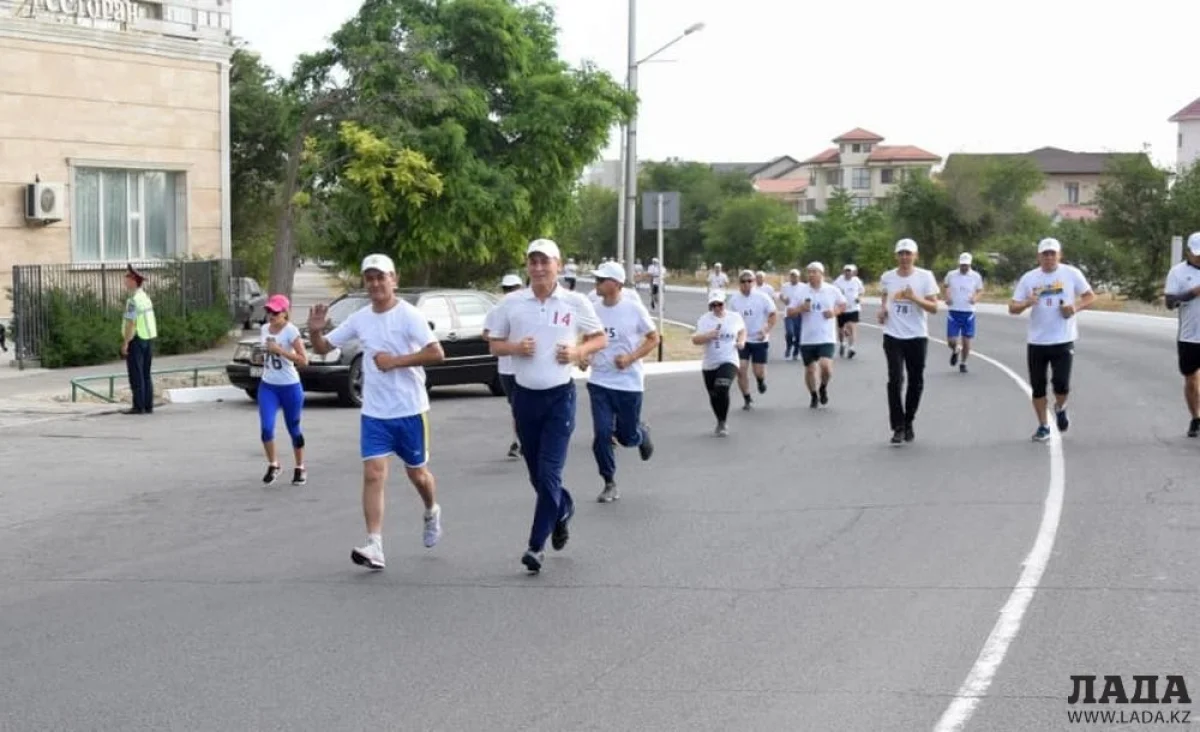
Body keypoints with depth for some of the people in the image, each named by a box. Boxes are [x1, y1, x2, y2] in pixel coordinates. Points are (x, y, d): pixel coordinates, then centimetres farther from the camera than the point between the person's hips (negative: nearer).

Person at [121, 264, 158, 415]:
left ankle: (138, 406, -5)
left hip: (136, 339, -9)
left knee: (136, 375, -4)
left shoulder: (133, 300, -16)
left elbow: (131, 323, -21)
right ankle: (148, 406, 12)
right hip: (149, 339, 9)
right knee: (146, 374, 11)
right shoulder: (146, 297, 12)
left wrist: (125, 343, -18)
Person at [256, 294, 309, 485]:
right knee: (266, 427, -11)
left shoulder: (291, 331, -14)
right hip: (267, 386, 4)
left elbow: (303, 360, -20)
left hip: (290, 387, -4)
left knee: (293, 429, 8)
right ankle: (273, 465, 8)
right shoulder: (264, 329, 5)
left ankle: (300, 468, 24)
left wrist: (280, 350, -25)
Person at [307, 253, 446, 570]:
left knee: (417, 473, 13)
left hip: (410, 411, -3)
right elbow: (324, 347, 12)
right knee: (373, 475, -9)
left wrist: (395, 361, -24)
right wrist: (315, 331, -10)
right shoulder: (360, 319, 5)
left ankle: (432, 513, 45)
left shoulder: (408, 315, -11)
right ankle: (374, 547, -14)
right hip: (374, 413, 3)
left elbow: (436, 354, -21)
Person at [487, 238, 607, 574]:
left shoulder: (576, 303, -2)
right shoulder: (511, 303, 2)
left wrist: (578, 351, -10)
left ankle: (537, 546, -5)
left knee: (549, 473, -11)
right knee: (537, 475, 13)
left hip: (559, 396, -3)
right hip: (525, 396, 3)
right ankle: (563, 508, 43)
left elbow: (600, 338, 9)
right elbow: (495, 344, 10)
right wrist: (515, 348, -11)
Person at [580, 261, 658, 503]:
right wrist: (584, 358, -5)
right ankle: (609, 485, 11)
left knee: (627, 437, 5)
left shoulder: (634, 308, -10)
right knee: (601, 434, -5)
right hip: (599, 382, 3)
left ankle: (642, 433, 42)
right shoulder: (593, 310, 0)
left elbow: (653, 339, -2)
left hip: (628, 382, -3)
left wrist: (630, 358, -16)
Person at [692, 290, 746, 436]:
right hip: (709, 364, 2)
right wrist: (709, 335, -22)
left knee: (722, 390, -25)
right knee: (714, 396, 11)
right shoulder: (704, 320, -1)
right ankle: (720, 422, 35)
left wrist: (741, 341, 3)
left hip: (729, 362, -2)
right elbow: (695, 339, -5)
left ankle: (722, 424, -12)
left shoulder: (735, 317, 3)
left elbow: (742, 330, 23)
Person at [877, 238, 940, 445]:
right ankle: (898, 427, -5)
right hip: (893, 336, 1)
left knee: (916, 381, 8)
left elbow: (933, 307, -7)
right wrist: (882, 310, 3)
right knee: (895, 380, -9)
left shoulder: (925, 276, -5)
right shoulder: (887, 277, 3)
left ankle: (908, 424, 25)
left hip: (917, 336, -1)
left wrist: (915, 298, -22)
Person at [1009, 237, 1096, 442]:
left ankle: (1060, 409, 22)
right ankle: (1043, 426, 21)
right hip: (1036, 341, 2)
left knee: (1061, 383, -11)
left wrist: (1076, 307, -14)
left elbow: (1090, 296, 6)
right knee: (1038, 387, 5)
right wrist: (1026, 303, -19)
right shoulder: (1028, 278, 2)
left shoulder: (1071, 274, -2)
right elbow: (1013, 308, 2)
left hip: (1063, 340, -2)